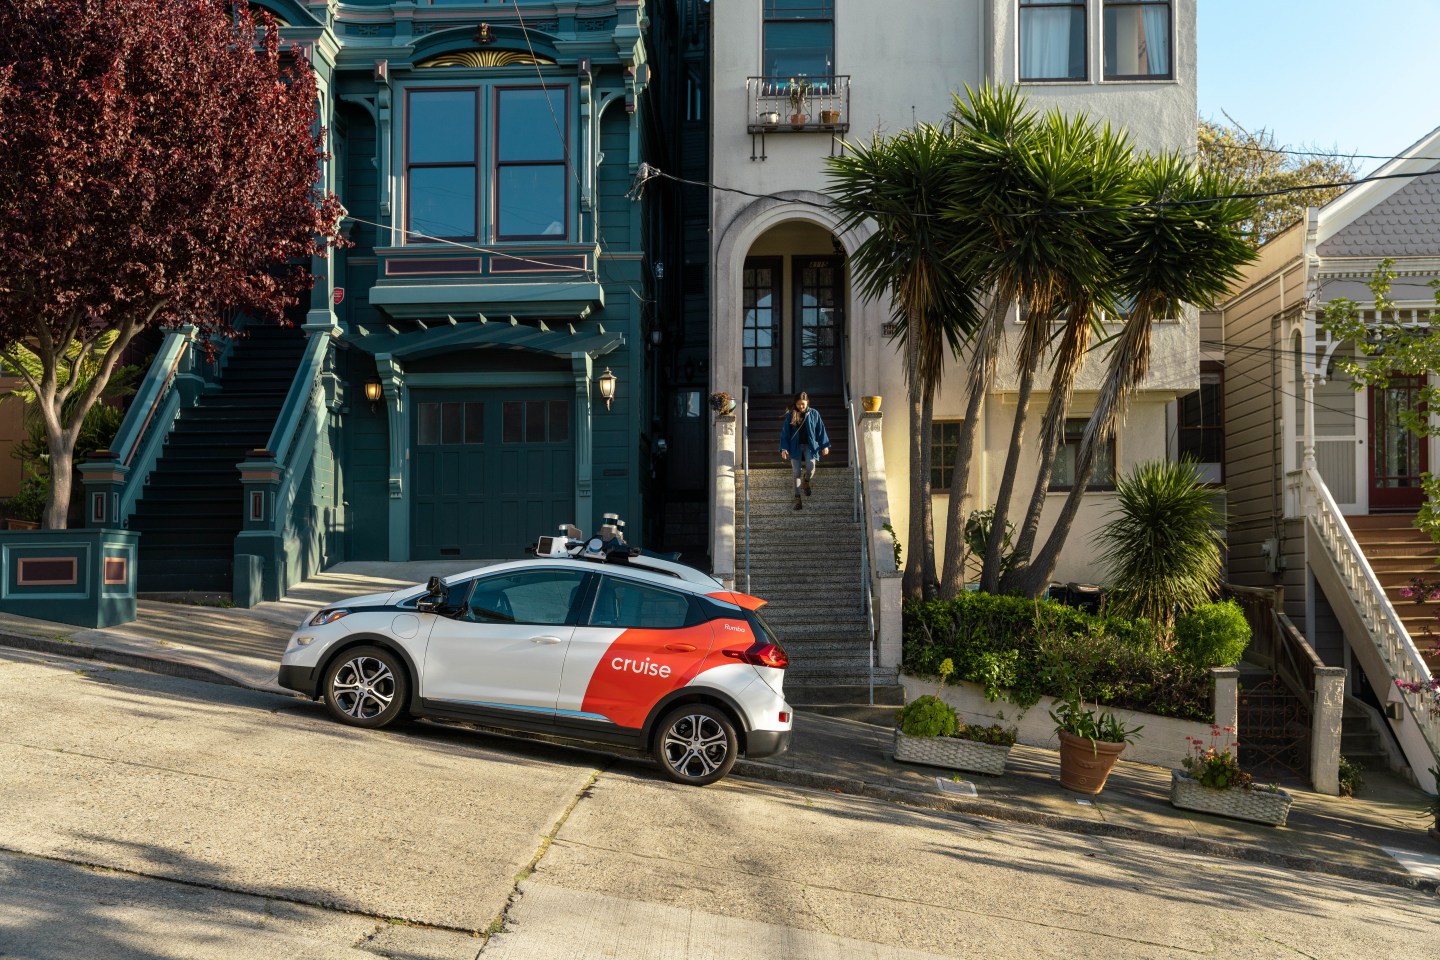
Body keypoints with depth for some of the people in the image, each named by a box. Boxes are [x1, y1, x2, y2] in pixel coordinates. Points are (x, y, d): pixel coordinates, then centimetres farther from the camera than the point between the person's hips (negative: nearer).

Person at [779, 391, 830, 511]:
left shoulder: (814, 414, 2)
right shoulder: (790, 415, 2)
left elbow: (821, 430, 5)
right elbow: (785, 433, 3)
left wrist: (825, 445, -2)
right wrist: (784, 448, -6)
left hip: (810, 445, 0)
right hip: (795, 446, 1)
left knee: (811, 466, -21)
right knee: (796, 472, -3)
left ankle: (806, 482, 15)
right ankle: (797, 499, 5)